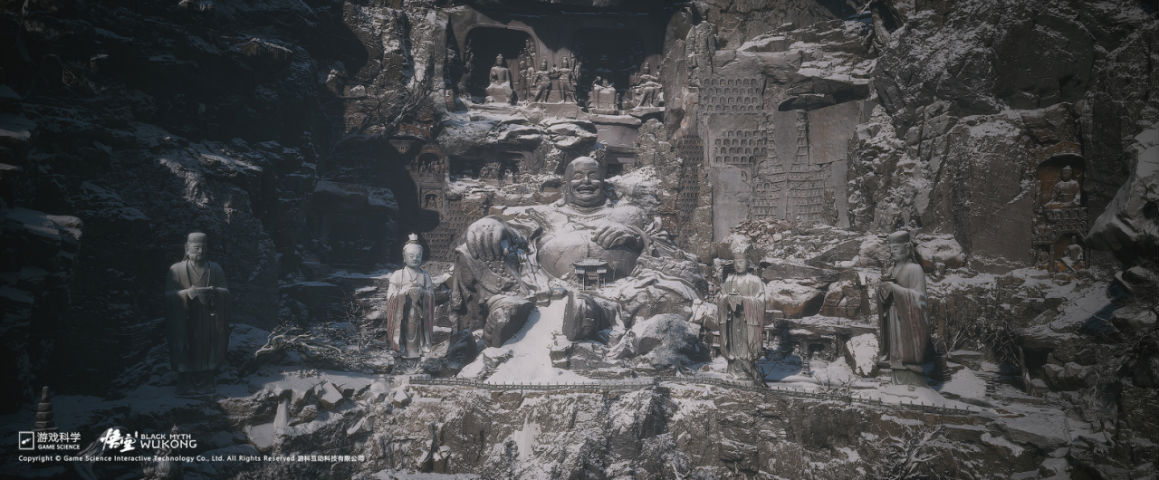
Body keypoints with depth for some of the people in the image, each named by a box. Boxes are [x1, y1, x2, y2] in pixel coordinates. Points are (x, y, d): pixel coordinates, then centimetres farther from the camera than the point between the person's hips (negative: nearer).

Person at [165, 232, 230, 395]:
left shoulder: (215, 269, 6)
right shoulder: (176, 270, 0)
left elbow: (226, 292, 3)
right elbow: (168, 295, -5)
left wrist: (213, 291, -18)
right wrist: (189, 292, -20)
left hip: (209, 322, 2)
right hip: (185, 322, -2)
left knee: (207, 352, 2)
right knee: (186, 352, -2)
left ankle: (206, 384, 12)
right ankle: (186, 385, 9)